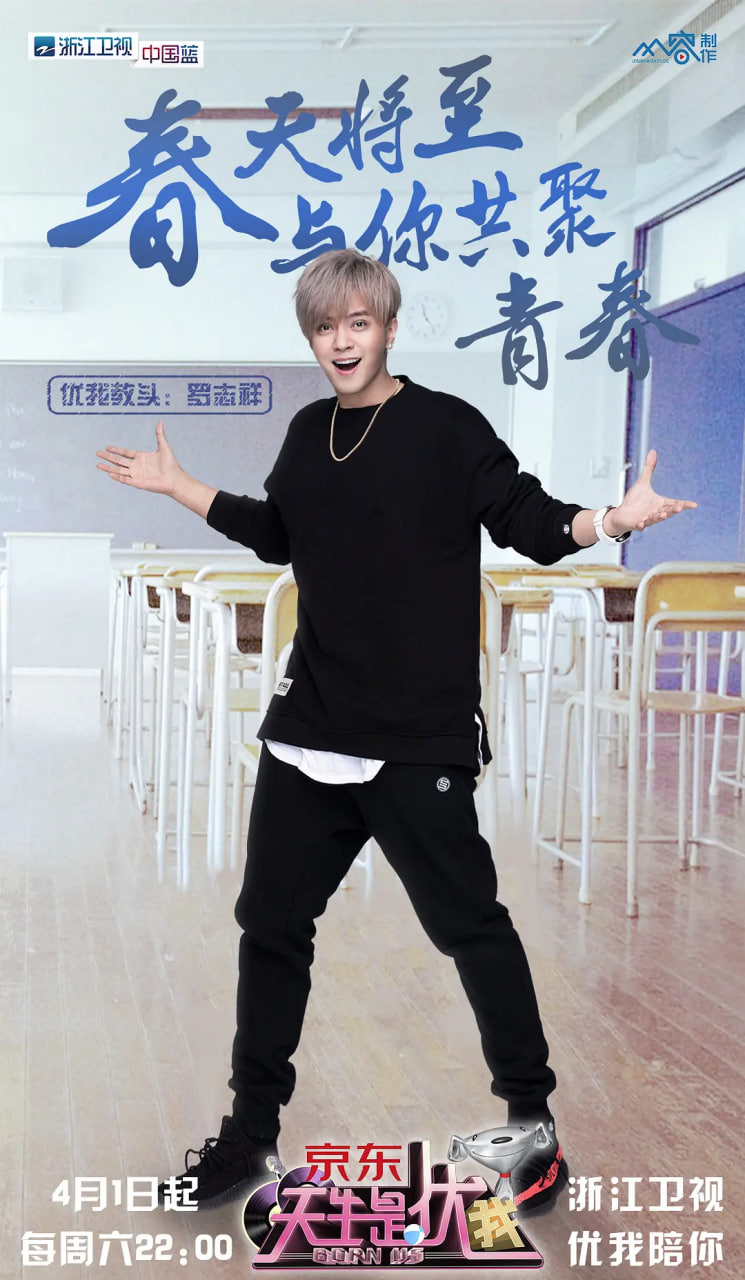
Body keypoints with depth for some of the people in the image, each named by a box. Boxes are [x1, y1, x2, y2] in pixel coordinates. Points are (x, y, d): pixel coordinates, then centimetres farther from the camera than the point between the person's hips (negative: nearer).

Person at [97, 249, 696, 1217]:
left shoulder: (446, 428, -7)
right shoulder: (309, 434, 10)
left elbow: (530, 521, -8)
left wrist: (610, 520, -26)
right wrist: (178, 486, 28)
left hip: (421, 739, -6)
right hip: (308, 733, 6)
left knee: (468, 922, 1)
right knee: (272, 923, 10)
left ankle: (534, 1117, 21)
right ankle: (253, 1134, 24)